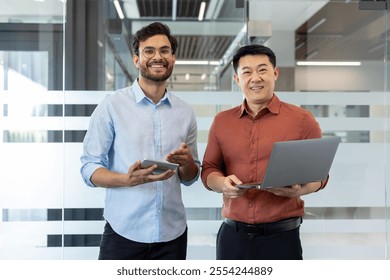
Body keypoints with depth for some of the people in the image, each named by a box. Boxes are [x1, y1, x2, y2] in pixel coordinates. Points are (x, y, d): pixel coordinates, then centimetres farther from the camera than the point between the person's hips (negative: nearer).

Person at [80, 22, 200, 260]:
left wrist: (186, 162, -12)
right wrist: (127, 179, -24)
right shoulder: (112, 106, -6)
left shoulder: (185, 112, 5)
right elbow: (89, 168, -7)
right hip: (123, 232, -3)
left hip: (172, 233, 4)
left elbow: (191, 178, 10)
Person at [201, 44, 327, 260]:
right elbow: (208, 169, 11)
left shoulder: (302, 119, -2)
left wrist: (300, 189, -18)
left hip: (281, 236, -2)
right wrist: (223, 183, -10)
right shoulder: (222, 121, 7)